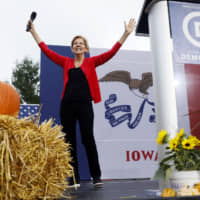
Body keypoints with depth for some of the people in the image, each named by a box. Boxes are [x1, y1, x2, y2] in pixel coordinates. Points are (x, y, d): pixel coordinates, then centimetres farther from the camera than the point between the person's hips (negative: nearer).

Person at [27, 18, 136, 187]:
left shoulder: (91, 62, 8)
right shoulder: (66, 62, 13)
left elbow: (111, 53, 1)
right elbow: (46, 50, 16)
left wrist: (126, 34, -4)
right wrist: (33, 32, 17)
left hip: (85, 105, -3)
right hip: (67, 105, 3)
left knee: (88, 139, -2)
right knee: (69, 141, 5)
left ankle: (96, 176, 10)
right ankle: (74, 178, 14)